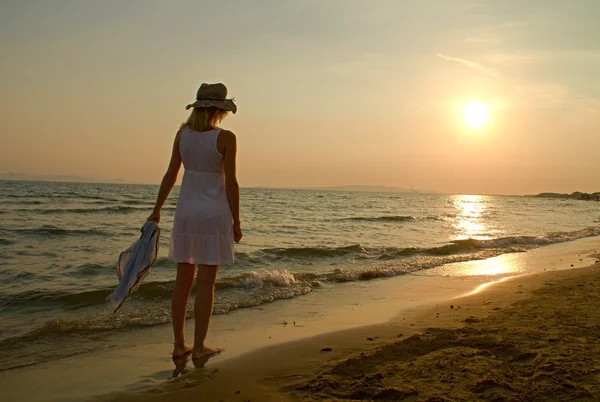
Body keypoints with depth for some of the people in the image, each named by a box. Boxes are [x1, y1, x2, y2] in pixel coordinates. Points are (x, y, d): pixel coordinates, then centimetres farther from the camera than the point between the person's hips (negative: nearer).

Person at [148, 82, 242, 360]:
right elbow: (231, 183, -11)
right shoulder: (226, 138, -10)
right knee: (205, 283, 3)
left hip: (186, 212, 5)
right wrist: (236, 222, -4)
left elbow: (171, 175, 6)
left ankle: (179, 344, 19)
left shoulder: (182, 134, 3)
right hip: (214, 213, -5)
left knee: (183, 280, 11)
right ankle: (199, 347, 11)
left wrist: (157, 210, 16)